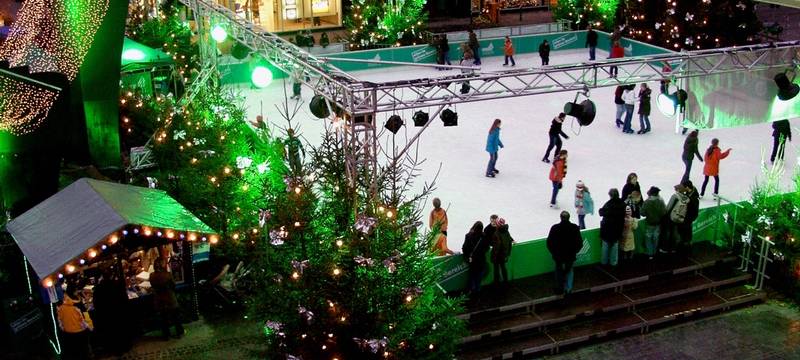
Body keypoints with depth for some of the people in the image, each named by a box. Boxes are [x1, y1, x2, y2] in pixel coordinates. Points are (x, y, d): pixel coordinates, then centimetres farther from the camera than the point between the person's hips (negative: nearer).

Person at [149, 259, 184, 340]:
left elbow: (153, 287, -1)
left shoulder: (152, 276, -14)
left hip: (159, 301, 2)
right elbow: (173, 285, -10)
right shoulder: (168, 275, -22)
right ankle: (179, 332, 28)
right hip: (170, 300, -2)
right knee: (175, 317, 16)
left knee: (163, 318, 16)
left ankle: (166, 335, 24)